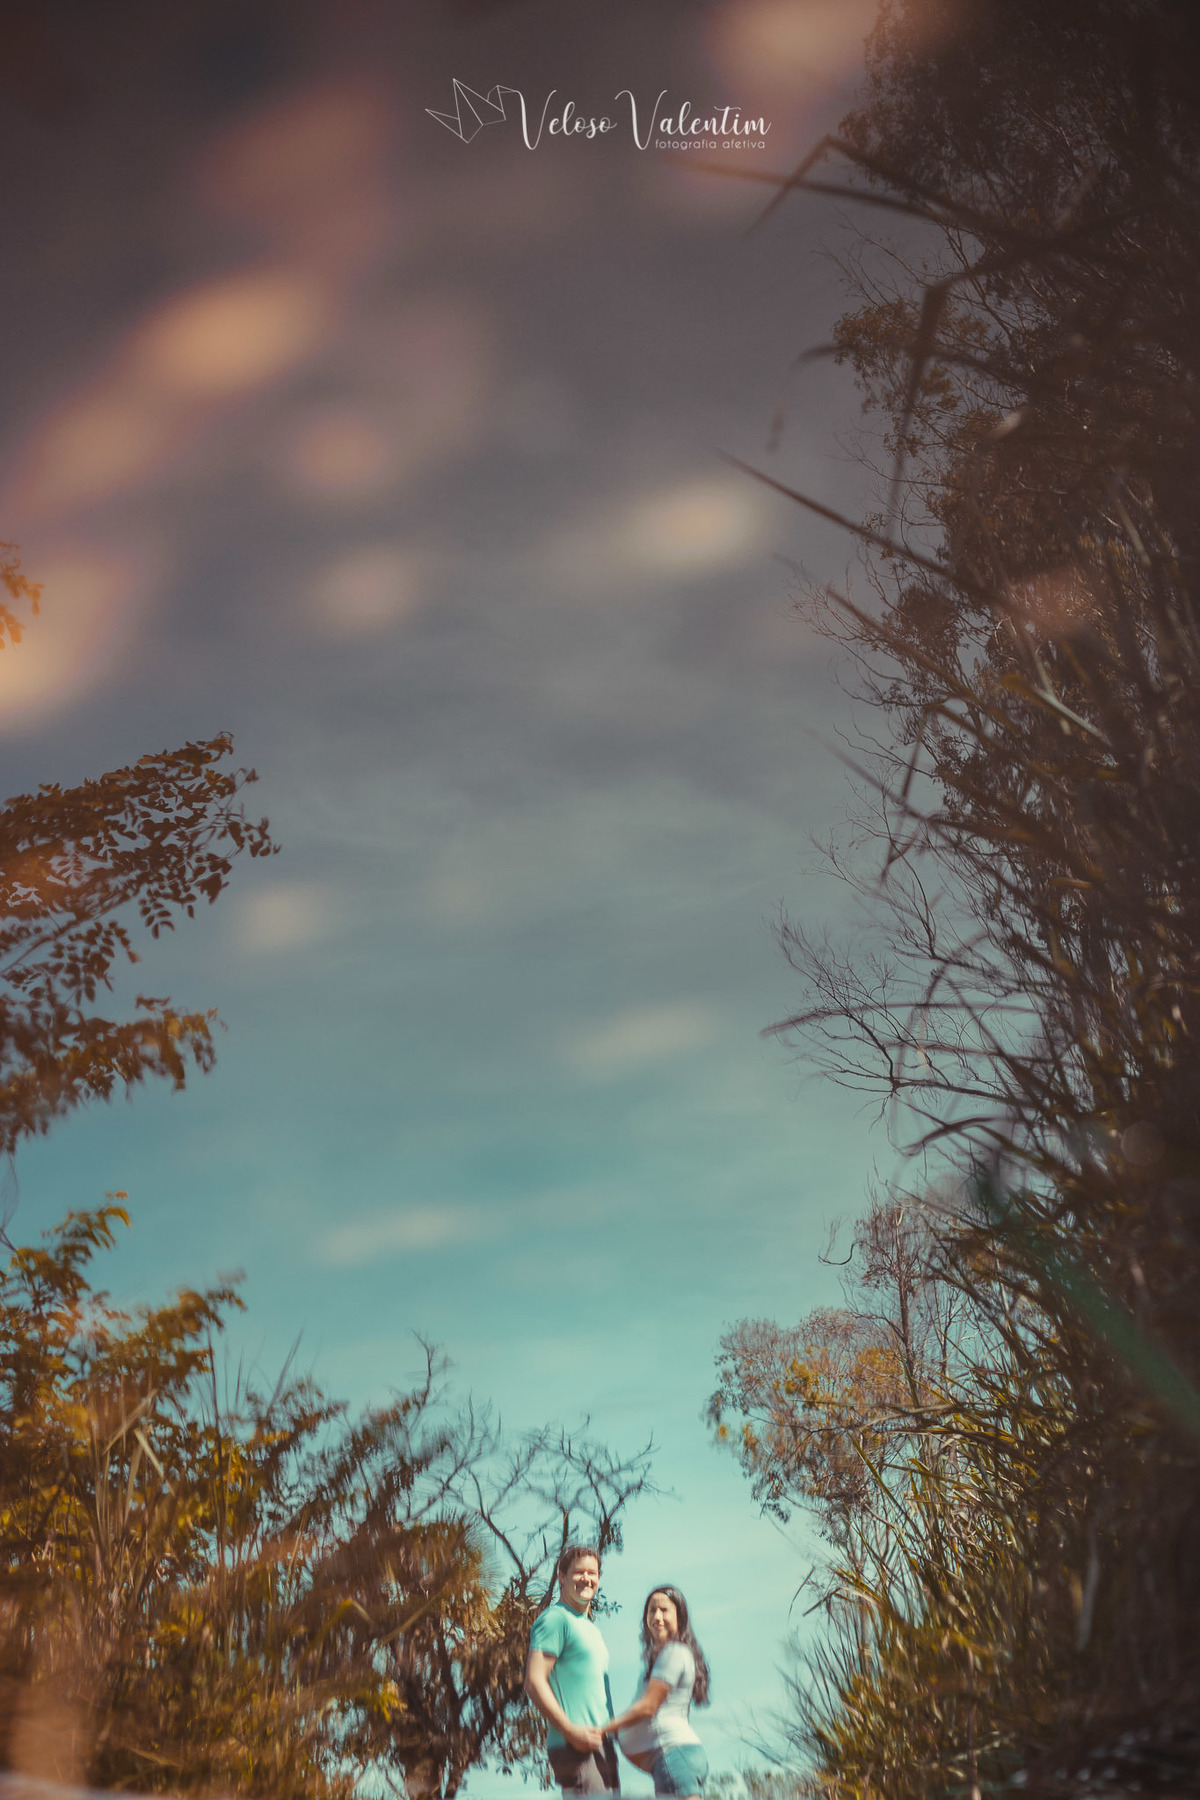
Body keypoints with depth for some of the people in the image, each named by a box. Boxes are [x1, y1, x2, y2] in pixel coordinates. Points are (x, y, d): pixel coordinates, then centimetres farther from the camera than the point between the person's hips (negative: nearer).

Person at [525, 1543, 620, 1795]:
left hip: (601, 1746, 9)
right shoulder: (556, 1618, -7)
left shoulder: (591, 1628, 22)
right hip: (575, 1747, -9)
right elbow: (534, 1682, -16)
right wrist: (571, 1731, -20)